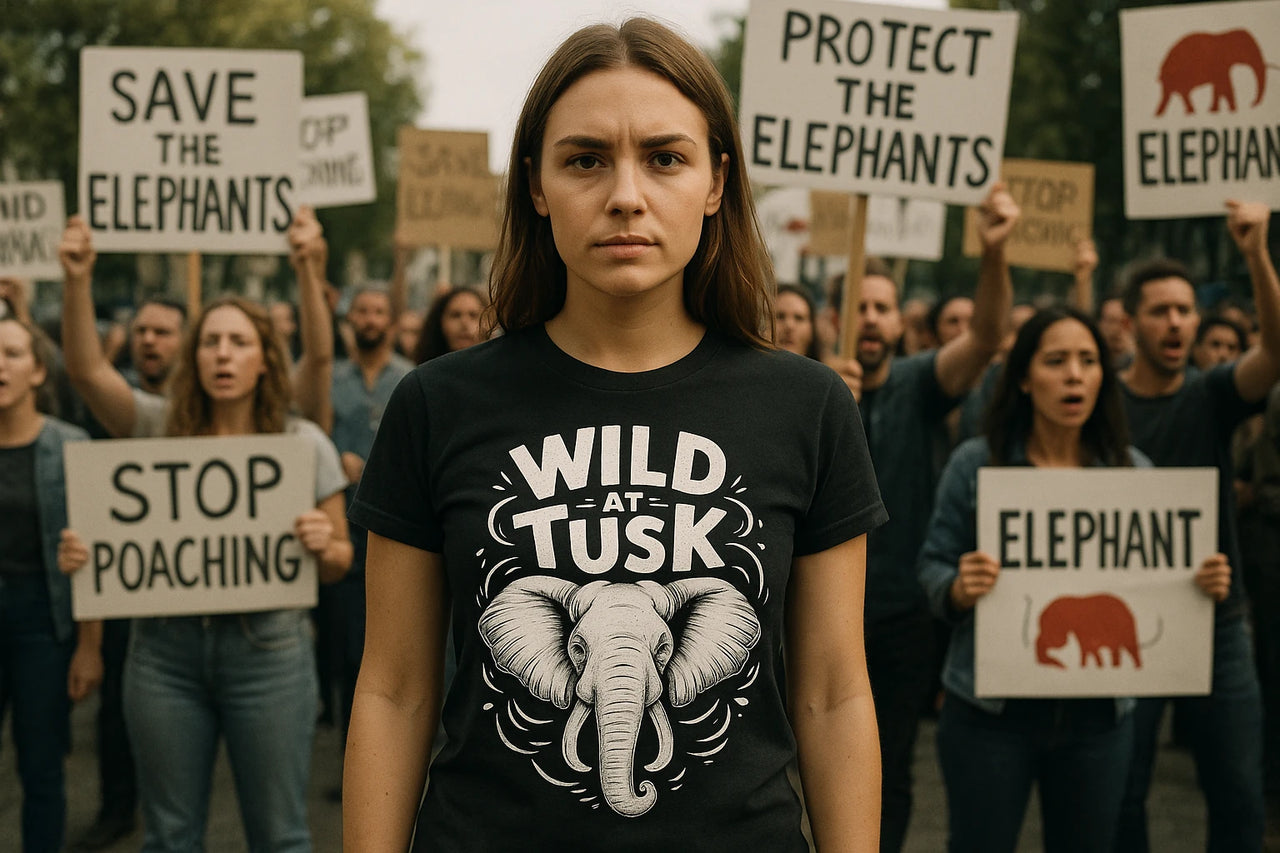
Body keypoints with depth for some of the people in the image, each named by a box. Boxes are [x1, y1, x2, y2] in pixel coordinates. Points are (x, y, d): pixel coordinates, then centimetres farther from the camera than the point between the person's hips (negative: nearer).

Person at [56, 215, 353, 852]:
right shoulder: (160, 427, 4)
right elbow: (87, 369, -11)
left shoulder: (304, 442, 2)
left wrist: (324, 546, -18)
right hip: (166, 646, 2)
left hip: (267, 647, -1)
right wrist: (77, 281, -25)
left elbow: (339, 561, 5)